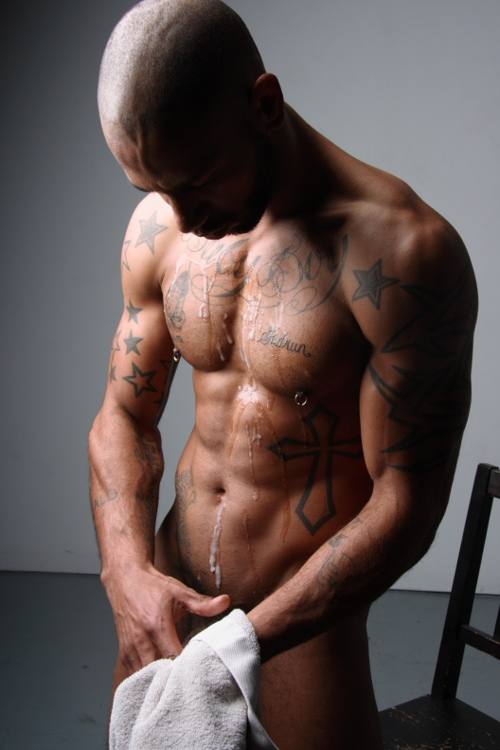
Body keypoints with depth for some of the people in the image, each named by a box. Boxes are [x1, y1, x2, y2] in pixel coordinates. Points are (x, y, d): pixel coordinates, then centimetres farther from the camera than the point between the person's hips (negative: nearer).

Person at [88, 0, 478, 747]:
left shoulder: (403, 253, -23)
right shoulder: (158, 227, -5)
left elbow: (407, 508, -19)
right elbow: (125, 416, 1)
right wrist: (127, 571, -15)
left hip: (307, 614, -5)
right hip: (172, 580, 6)